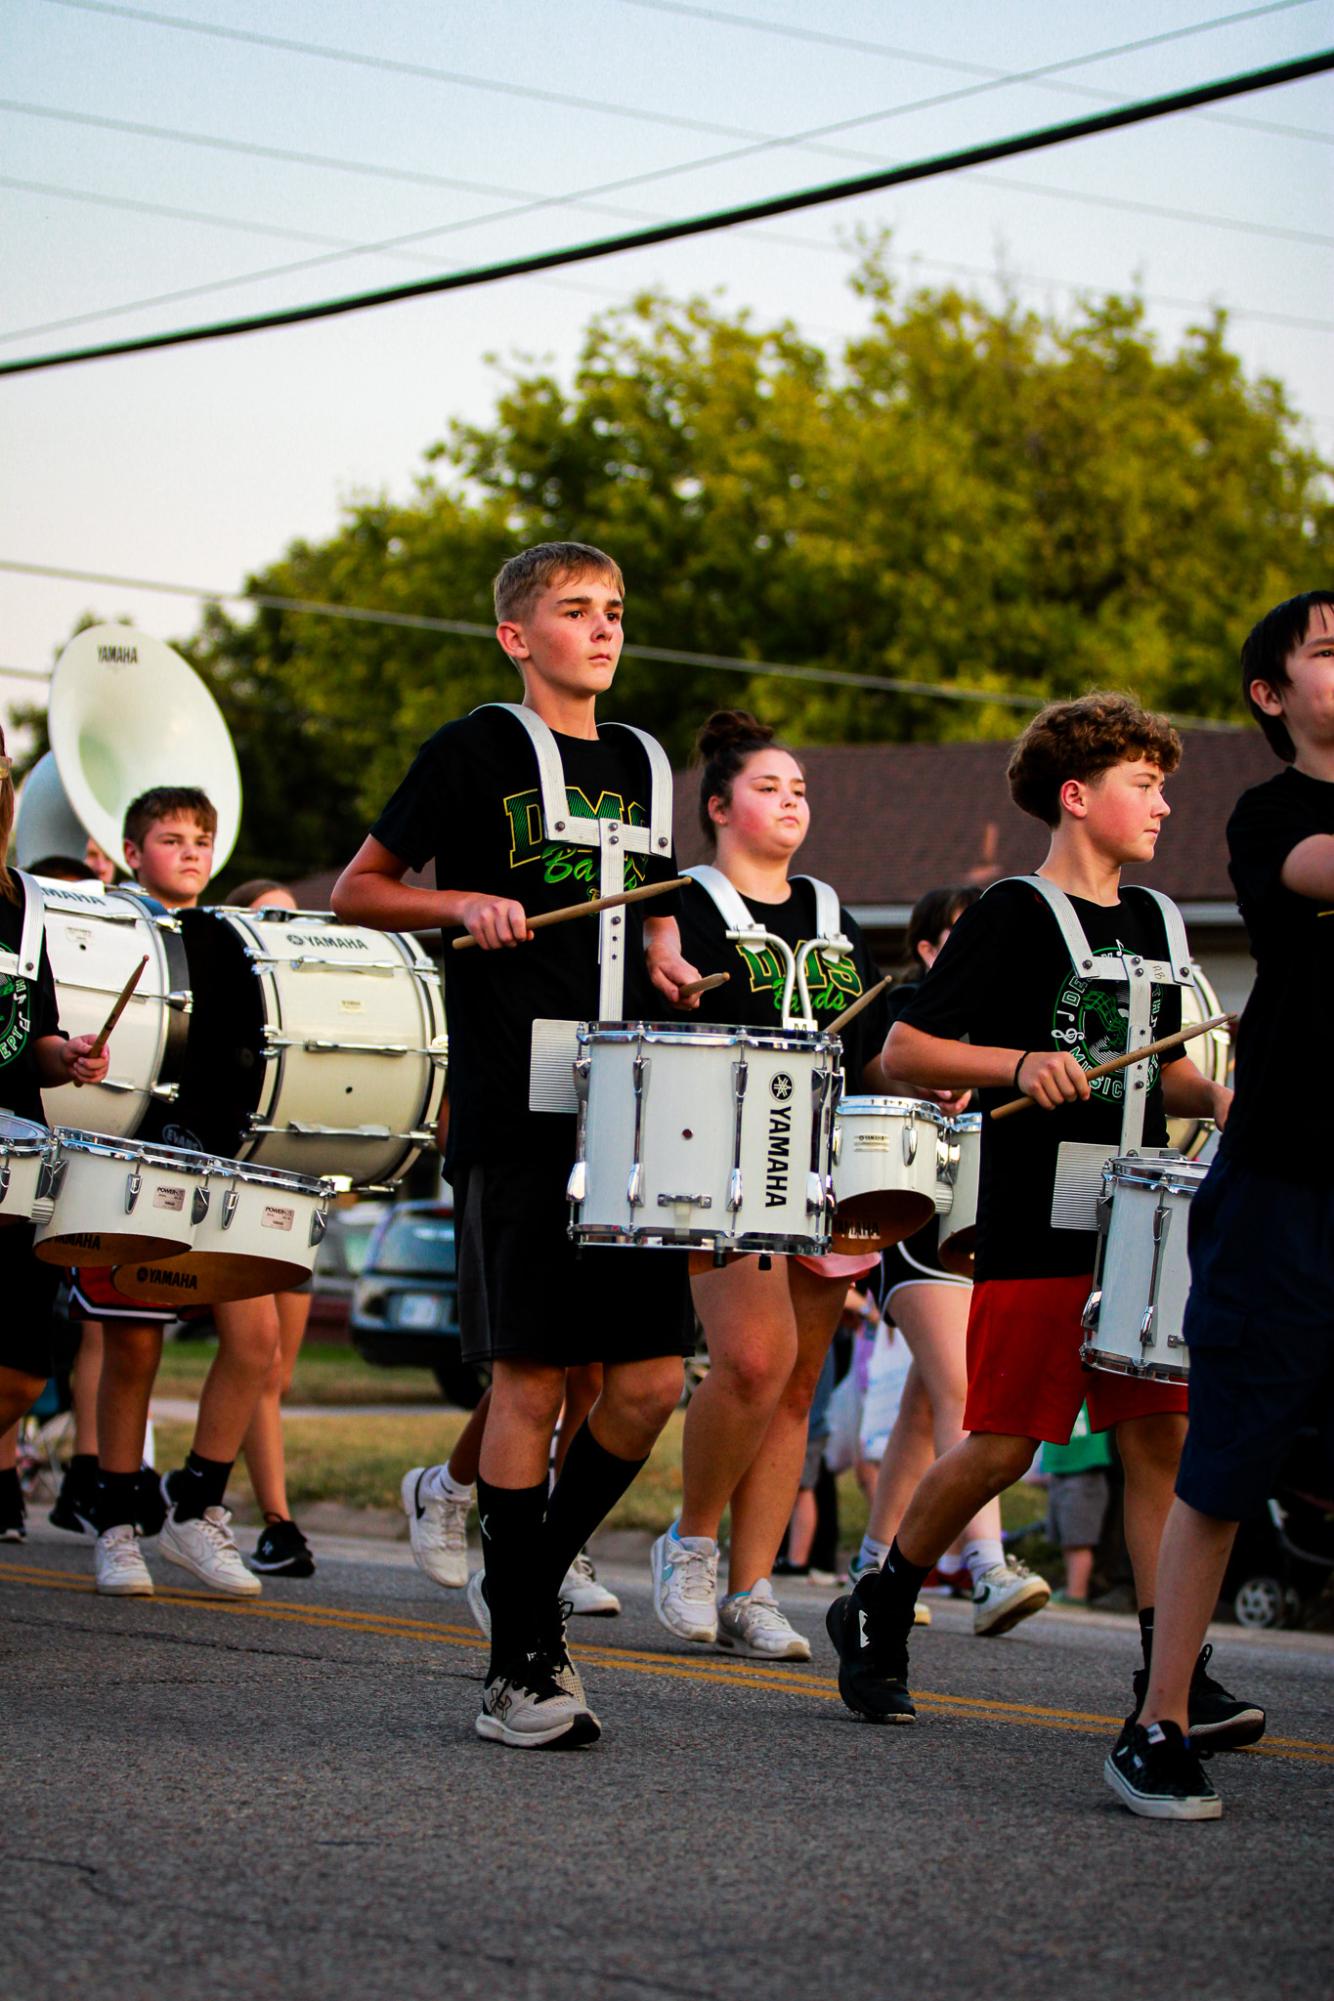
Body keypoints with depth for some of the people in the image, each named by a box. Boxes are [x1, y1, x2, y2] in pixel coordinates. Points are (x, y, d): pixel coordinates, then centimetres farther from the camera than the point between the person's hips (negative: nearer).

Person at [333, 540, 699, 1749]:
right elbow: (355, 892, 4)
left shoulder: (640, 765, 18)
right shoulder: (477, 753, 1)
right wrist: (461, 902, -13)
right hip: (516, 1115, -6)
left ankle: (532, 1577, 22)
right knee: (534, 1378, -6)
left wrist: (668, 968, 7)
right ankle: (522, 1668, 2)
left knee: (652, 1378, 0)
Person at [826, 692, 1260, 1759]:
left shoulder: (1157, 923, 16)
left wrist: (1213, 1094, 5)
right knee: (1002, 1445, -4)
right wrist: (1021, 1064, -22)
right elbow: (905, 1049, -9)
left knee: (1160, 1436, -1)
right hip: (1036, 1230, -6)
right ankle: (879, 1614, 17)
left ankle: (1176, 1674, 0)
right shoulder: (1016, 913, -6)